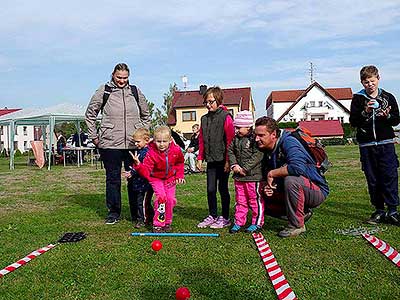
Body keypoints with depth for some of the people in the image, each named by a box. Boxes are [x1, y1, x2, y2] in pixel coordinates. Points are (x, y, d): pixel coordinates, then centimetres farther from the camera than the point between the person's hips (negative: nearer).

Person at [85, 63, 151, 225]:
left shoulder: (135, 92, 11)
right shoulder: (103, 91, 4)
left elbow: (146, 115, 22)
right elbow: (90, 114, 11)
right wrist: (94, 137, 6)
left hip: (134, 144, 2)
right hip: (110, 144, -1)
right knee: (113, 178, 5)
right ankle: (114, 211, 19)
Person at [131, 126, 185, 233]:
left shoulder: (176, 150, -18)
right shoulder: (151, 153, -28)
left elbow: (180, 163, 6)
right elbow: (146, 171, -33)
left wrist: (180, 175, -1)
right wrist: (138, 164, -51)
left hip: (170, 178, 3)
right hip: (156, 178, -3)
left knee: (171, 198, -3)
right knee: (161, 196, -19)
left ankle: (168, 222, 18)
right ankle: (158, 224, -6)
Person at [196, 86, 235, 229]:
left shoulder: (226, 117, -9)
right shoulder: (204, 119, 10)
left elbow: (230, 140, -11)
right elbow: (201, 140, 14)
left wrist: (228, 160, -13)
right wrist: (200, 157, 9)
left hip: (222, 160, -5)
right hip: (210, 160, 5)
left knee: (222, 188, 5)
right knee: (210, 189, 9)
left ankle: (225, 218, 18)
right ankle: (212, 216, 24)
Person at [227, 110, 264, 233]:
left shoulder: (255, 138, -12)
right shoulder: (236, 138, 10)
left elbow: (257, 155, -19)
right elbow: (230, 151, 12)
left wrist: (245, 168, -18)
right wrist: (234, 165, -4)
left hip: (253, 175, -7)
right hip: (238, 176, 7)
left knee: (255, 200, 4)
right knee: (240, 200, 15)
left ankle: (257, 223, 16)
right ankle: (238, 222, 24)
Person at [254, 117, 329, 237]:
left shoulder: (289, 142, -21)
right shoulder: (266, 151, 3)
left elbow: (298, 167, -40)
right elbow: (266, 176, 12)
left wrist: (272, 173, -26)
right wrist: (267, 186, -12)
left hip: (317, 190, -8)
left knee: (290, 180, -37)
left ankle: (297, 225, -17)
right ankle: (302, 212, 13)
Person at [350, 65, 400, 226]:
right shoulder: (358, 99, 5)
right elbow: (353, 122, -1)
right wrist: (365, 112, -17)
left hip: (386, 143, 0)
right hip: (366, 145, 0)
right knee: (372, 180, 5)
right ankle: (379, 211, 14)